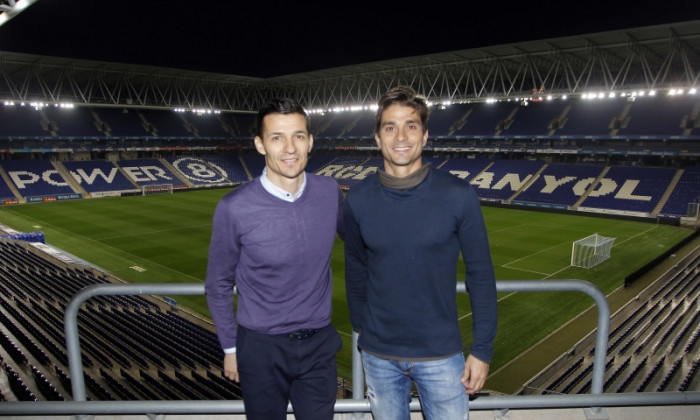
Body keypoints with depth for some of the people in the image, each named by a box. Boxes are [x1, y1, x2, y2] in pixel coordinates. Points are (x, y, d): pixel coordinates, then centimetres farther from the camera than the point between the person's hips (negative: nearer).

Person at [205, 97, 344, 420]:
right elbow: (218, 285, -3)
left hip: (319, 345, 2)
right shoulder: (234, 209, -17)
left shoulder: (330, 192, -9)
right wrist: (230, 347, 2)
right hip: (260, 348, -2)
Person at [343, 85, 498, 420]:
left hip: (441, 354, -2)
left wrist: (482, 349, -5)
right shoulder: (357, 201, -6)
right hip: (378, 354, 2)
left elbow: (480, 274, -6)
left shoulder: (458, 196, -12)